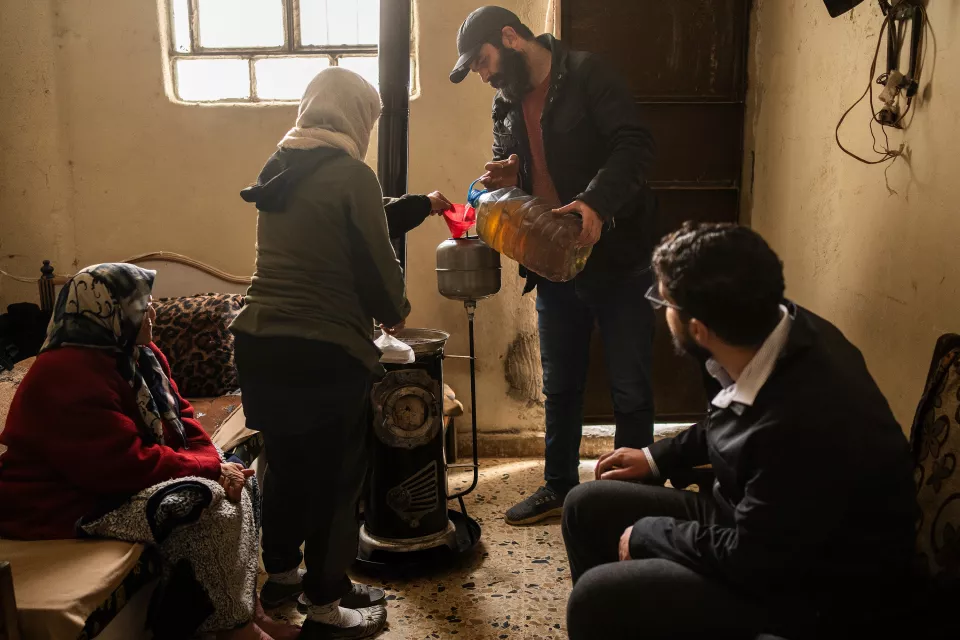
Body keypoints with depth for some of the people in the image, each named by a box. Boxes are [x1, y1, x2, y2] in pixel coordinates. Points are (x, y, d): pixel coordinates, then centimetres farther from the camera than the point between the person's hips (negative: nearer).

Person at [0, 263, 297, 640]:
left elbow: (178, 414, 9)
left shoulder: (139, 354, 5)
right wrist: (211, 468, -20)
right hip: (68, 504, -10)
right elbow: (129, 465, -30)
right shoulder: (69, 377, -26)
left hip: (115, 478, 10)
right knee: (204, 502, -25)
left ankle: (247, 609, -1)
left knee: (236, 481, -3)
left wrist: (214, 461, -11)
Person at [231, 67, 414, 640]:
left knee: (286, 461, 22)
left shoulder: (281, 168, 11)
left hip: (260, 341, 8)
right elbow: (376, 261, -11)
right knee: (335, 474, 7)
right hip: (326, 351, -8)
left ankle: (282, 573, 40)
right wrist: (396, 310, 10)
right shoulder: (351, 174, -14)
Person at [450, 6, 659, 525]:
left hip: (616, 260, -6)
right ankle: (558, 487, 32)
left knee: (630, 390, 4)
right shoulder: (506, 104, 11)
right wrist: (503, 181, -6)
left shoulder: (586, 75, -10)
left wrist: (595, 202, -36)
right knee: (560, 386, 17)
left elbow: (635, 144, -20)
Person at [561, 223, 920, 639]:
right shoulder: (779, 328, -10)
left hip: (815, 590, -8)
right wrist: (658, 457, 11)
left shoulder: (805, 419, -36)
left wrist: (646, 534, -11)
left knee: (598, 598, -22)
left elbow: (748, 560, -24)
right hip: (753, 519, 8)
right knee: (587, 507, 8)